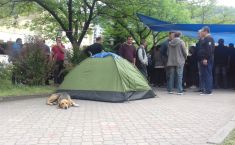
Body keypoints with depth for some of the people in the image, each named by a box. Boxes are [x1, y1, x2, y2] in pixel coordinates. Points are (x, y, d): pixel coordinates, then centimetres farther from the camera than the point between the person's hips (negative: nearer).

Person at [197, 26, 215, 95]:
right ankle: (205, 89, 15)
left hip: (206, 60, -10)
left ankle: (208, 90, -8)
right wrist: (201, 59, 18)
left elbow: (209, 50, -21)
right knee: (203, 75, 11)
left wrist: (206, 59, -25)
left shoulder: (209, 39, -10)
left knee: (208, 74, -9)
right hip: (203, 60, 10)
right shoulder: (204, 39, 21)